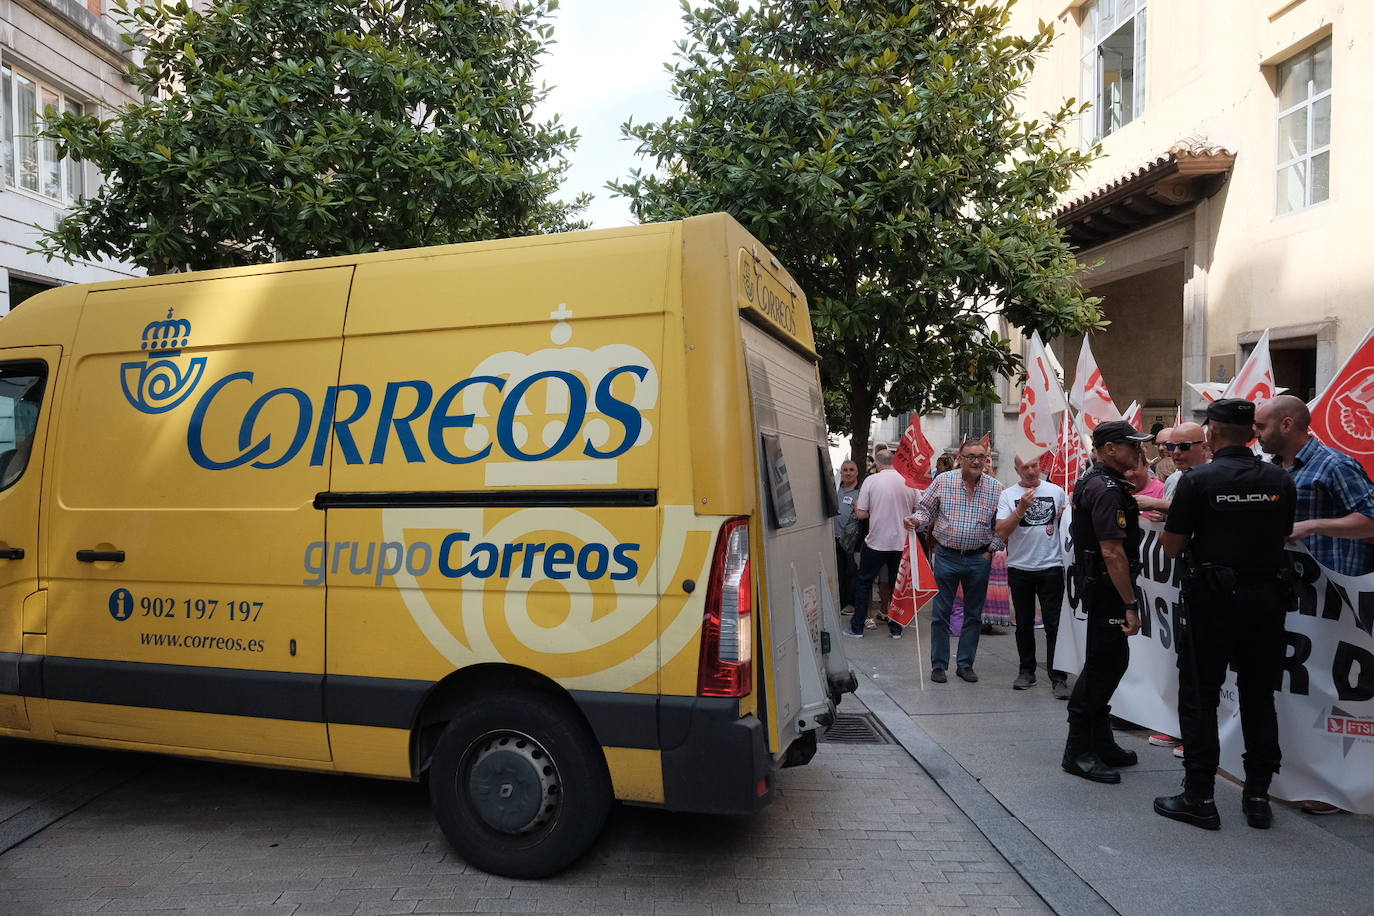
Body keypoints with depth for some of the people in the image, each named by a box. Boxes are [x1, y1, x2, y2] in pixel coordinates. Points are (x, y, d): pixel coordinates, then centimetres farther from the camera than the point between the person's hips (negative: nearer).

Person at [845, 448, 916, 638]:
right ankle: (896, 628, 18)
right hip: (902, 543, 3)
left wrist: (856, 506, 11)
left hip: (876, 542, -2)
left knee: (863, 583, 11)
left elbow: (861, 513, -10)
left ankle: (857, 627, 14)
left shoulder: (871, 480, -10)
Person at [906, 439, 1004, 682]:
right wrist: (916, 520, -17)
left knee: (973, 614, 11)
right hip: (946, 556, -1)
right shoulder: (943, 481, -3)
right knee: (941, 613, 3)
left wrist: (991, 550, 0)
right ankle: (938, 665, 15)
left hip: (979, 559, 1)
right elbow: (926, 509, 4)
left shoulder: (996, 487, 0)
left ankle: (965, 664, 24)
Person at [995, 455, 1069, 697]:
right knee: (1024, 624, 12)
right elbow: (1002, 532, -11)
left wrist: (1066, 517, -9)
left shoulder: (1056, 491, 3)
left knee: (1054, 624, -2)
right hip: (1019, 568, 1)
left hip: (1051, 567, -1)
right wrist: (1021, 508, -21)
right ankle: (1027, 671, 24)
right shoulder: (1008, 495, -1)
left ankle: (1058, 677, 3)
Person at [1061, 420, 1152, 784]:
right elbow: (1112, 552, -25)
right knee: (1104, 665, -4)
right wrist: (1131, 605, -23)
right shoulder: (1107, 489, -19)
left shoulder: (1093, 481, 14)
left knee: (1108, 662, 17)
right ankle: (1079, 751, 4)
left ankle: (1100, 743, 28)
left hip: (1095, 586, 11)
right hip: (1107, 589, -11)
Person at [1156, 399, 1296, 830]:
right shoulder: (1280, 481, 0)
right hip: (1267, 600, 5)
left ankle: (1199, 797, 8)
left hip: (1214, 601, -4)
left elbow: (1172, 547, -9)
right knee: (1260, 699, 14)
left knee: (1199, 700, 5)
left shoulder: (1197, 481, -13)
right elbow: (1282, 536, 12)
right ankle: (1258, 796, 21)